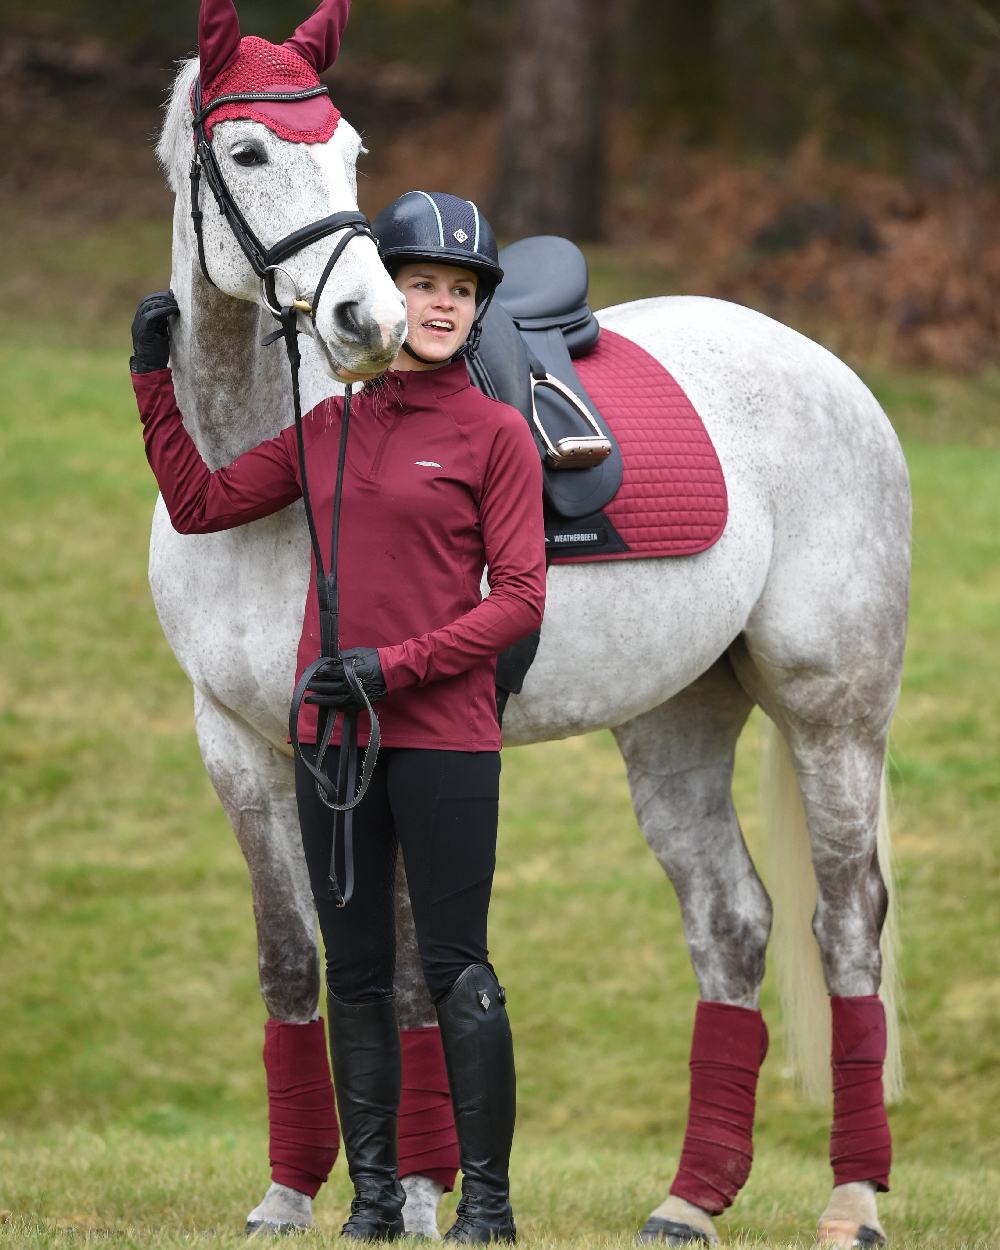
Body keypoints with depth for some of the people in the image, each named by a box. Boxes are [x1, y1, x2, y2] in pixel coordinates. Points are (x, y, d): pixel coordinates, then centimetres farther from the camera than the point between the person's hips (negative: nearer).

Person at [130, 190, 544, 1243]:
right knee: (354, 972, 7)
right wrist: (155, 381, 9)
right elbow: (200, 505, 15)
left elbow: (519, 600, -8)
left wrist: (396, 665, -17)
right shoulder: (329, 429, 11)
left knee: (455, 968, -4)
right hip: (331, 734, 5)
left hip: (443, 733, -5)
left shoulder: (497, 435, -4)